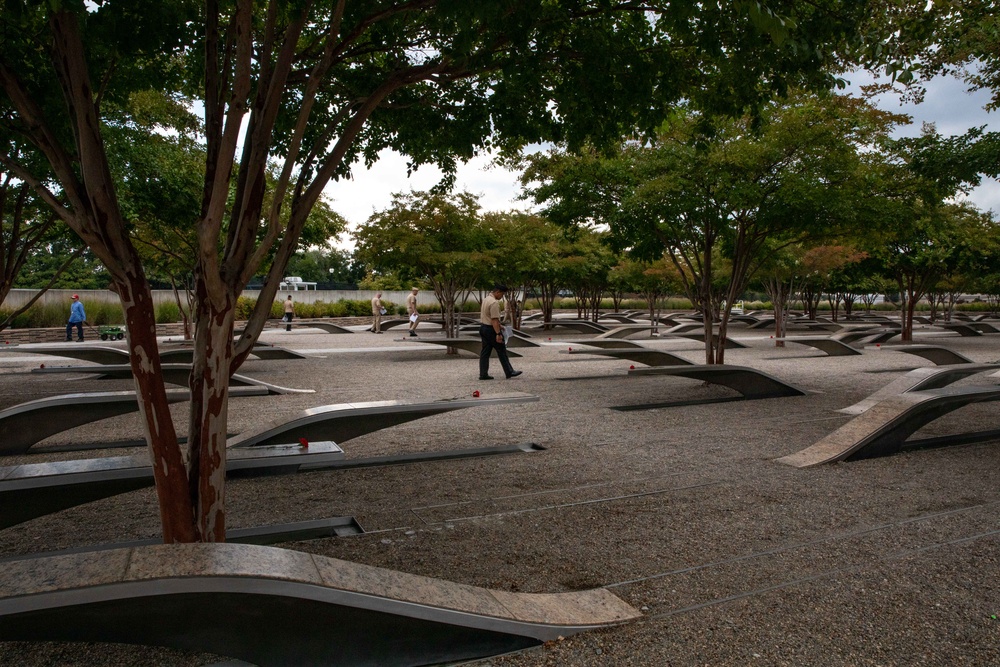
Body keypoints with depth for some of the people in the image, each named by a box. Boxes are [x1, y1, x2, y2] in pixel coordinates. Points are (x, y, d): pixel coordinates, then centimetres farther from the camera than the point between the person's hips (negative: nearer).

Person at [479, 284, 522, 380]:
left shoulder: (486, 299, 12)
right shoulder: (494, 302, -20)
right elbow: (494, 319, -25)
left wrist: (498, 325, 29)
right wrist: (498, 334, -26)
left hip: (483, 327, 9)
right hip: (491, 329, -9)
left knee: (485, 352, 9)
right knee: (501, 351, 0)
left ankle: (483, 374, 9)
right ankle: (509, 372, 6)